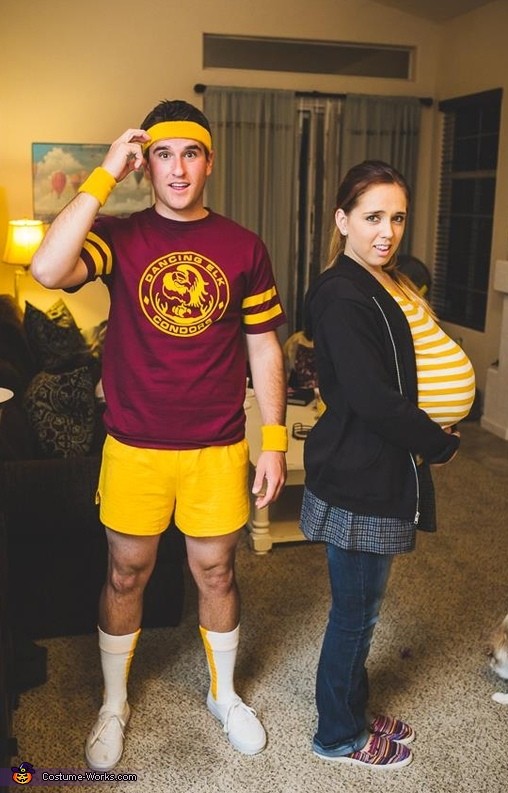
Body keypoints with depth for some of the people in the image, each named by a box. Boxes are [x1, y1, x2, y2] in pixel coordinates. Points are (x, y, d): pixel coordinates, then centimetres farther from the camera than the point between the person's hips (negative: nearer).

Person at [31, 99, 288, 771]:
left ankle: (225, 694, 41)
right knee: (126, 575, 14)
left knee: (215, 573, 15)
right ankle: (113, 704, 38)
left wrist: (275, 440, 0)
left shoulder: (243, 247, 0)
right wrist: (105, 175, -20)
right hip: (135, 447, 0)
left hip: (218, 449, 1)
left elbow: (264, 347, 3)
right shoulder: (118, 236, -4)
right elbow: (48, 270, -25)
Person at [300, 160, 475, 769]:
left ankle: (353, 713, 40)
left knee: (359, 606, 21)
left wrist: (432, 428, 1)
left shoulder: (387, 284, 10)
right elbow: (373, 398, -25)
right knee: (355, 611, 8)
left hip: (379, 472, 9)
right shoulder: (341, 295, -19)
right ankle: (339, 736, 29)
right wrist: (440, 443, -12)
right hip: (357, 481, -9)